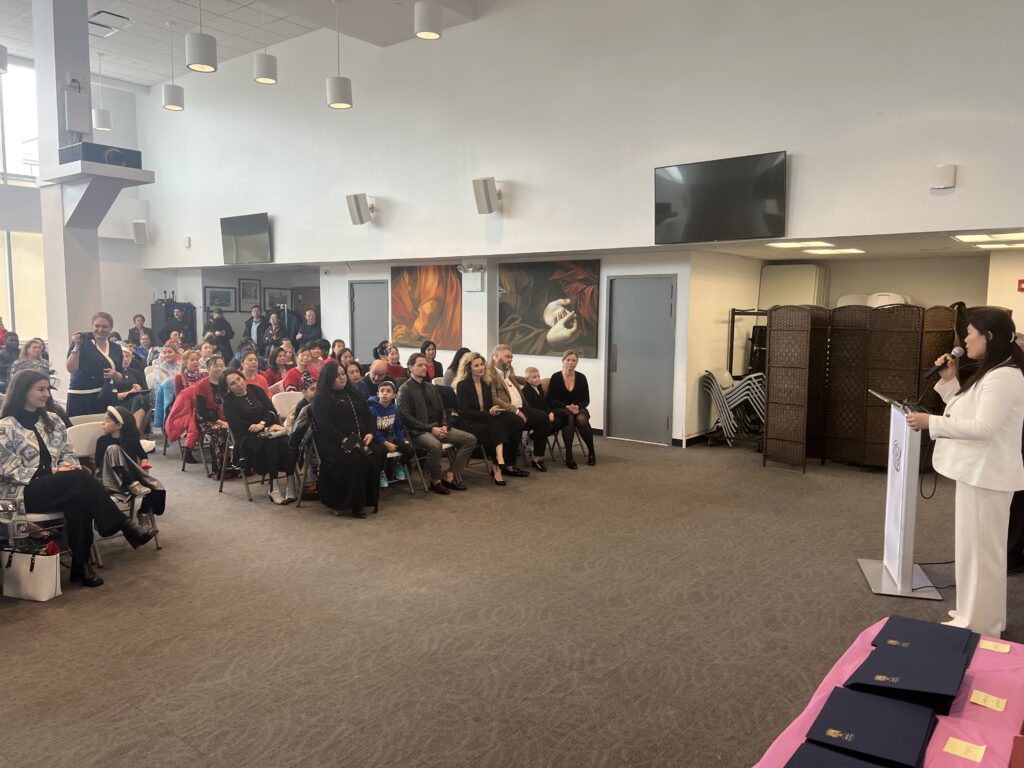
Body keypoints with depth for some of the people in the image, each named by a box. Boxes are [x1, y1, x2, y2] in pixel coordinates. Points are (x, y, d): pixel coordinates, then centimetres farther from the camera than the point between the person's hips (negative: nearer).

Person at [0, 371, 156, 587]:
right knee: (81, 478, -31)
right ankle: (125, 527, -27)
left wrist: (69, 467, -9)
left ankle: (81, 565, -28)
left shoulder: (53, 422, 15)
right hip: (21, 492, -5)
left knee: (77, 500, -32)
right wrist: (52, 472, -17)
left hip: (56, 486, 5)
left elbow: (68, 454, 15)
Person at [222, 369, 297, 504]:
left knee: (288, 441, -31)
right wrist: (267, 428, -16)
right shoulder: (229, 402, 2)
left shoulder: (256, 389, 12)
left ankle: (290, 485, -31)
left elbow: (272, 411, 6)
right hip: (248, 437, -3)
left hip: (269, 429, 3)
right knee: (271, 443, -36)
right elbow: (238, 427, -8)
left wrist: (262, 423, -16)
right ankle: (274, 489, -32)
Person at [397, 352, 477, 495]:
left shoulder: (431, 387, 20)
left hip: (437, 427, 8)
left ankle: (450, 476, -8)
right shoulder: (405, 390, -3)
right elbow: (406, 417, -12)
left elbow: (441, 409, 21)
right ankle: (435, 480, -15)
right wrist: (430, 428, -17)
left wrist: (444, 426, 0)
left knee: (470, 439, -8)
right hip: (418, 431, -7)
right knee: (435, 445, -40)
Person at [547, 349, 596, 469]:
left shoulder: (581, 377, 4)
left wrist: (578, 407, -16)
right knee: (568, 419, -36)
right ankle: (569, 456, -32)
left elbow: (586, 399, 5)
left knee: (581, 419, -33)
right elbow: (551, 400, -4)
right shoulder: (556, 377, -2)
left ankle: (591, 452, -15)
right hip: (561, 409, -2)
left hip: (579, 409, 2)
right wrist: (567, 407, -18)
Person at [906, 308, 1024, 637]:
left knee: (980, 548, -2)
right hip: (977, 471, 11)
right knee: (978, 546, 18)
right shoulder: (989, 373, 15)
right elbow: (964, 414, 16)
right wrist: (948, 381, 9)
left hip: (987, 474, -11)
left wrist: (930, 422, -24)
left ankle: (980, 625, 8)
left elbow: (984, 427, -25)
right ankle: (979, 614, 30)